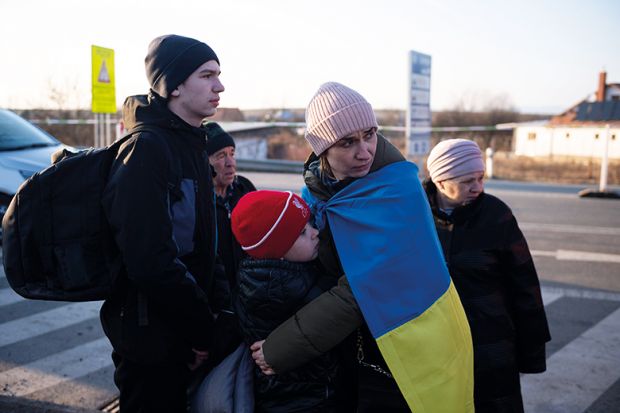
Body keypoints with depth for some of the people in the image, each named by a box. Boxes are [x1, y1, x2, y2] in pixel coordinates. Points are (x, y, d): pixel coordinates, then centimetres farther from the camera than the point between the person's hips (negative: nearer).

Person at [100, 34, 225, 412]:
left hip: (182, 334, 9)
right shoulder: (147, 147, -20)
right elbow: (149, 259, -27)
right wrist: (202, 327, -18)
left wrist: (205, 317, 11)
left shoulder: (191, 143, 10)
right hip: (150, 338, -9)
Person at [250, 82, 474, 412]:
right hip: (354, 351, 6)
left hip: (405, 357, -6)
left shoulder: (396, 190, -23)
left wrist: (278, 350, -21)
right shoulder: (317, 187, -3)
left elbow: (360, 291, -27)